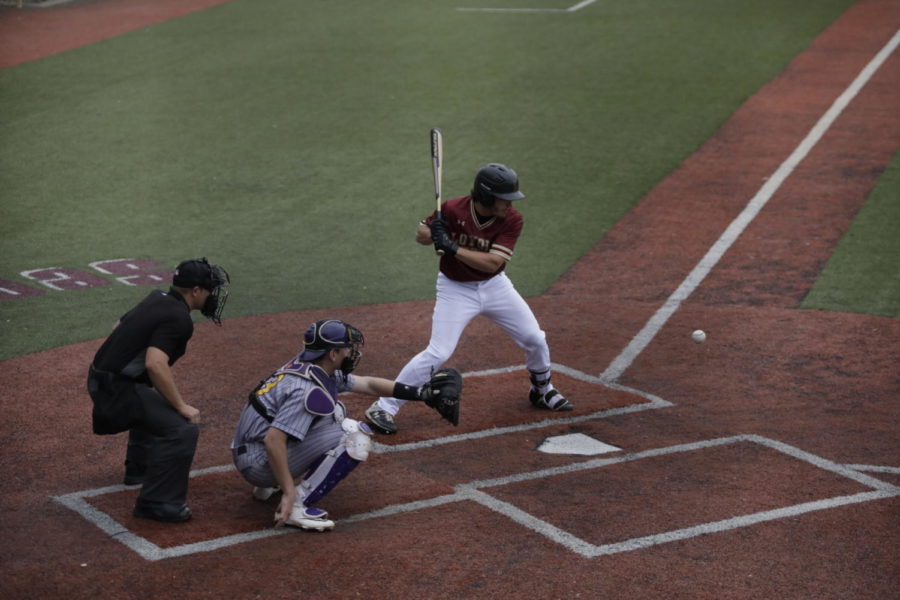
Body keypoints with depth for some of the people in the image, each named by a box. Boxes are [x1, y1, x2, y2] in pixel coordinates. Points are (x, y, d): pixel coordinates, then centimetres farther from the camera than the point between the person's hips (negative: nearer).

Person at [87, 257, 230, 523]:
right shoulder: (179, 318, -17)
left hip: (102, 377, 10)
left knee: (155, 401, 38)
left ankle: (138, 468, 52)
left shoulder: (157, 299, 11)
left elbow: (119, 327, 26)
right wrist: (182, 406, -23)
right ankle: (157, 503, -17)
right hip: (117, 388, -10)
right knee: (182, 429, -19)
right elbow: (155, 364, -30)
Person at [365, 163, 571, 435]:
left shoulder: (512, 220, -18)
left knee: (535, 340, 7)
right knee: (437, 353, -15)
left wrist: (452, 247, -33)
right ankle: (383, 407, -8)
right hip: (456, 289, -3)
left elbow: (492, 263, -26)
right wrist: (432, 234, -29)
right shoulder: (453, 210, -21)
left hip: (494, 286, 3)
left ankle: (542, 391, 37)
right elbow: (421, 234, -6)